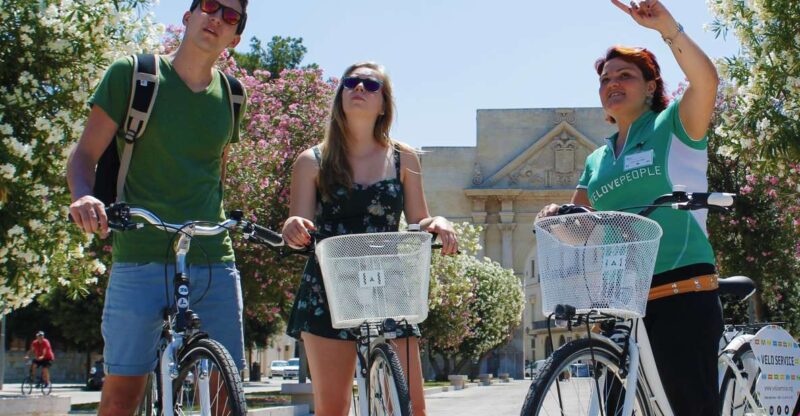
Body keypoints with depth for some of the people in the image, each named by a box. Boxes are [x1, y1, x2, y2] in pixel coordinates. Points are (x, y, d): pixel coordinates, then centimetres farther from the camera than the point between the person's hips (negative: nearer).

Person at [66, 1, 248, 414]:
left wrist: (222, 221, 14)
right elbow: (84, 154, -2)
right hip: (141, 258, -4)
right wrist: (83, 195, -22)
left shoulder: (229, 95, 12)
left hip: (213, 261, 4)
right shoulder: (133, 73, 0)